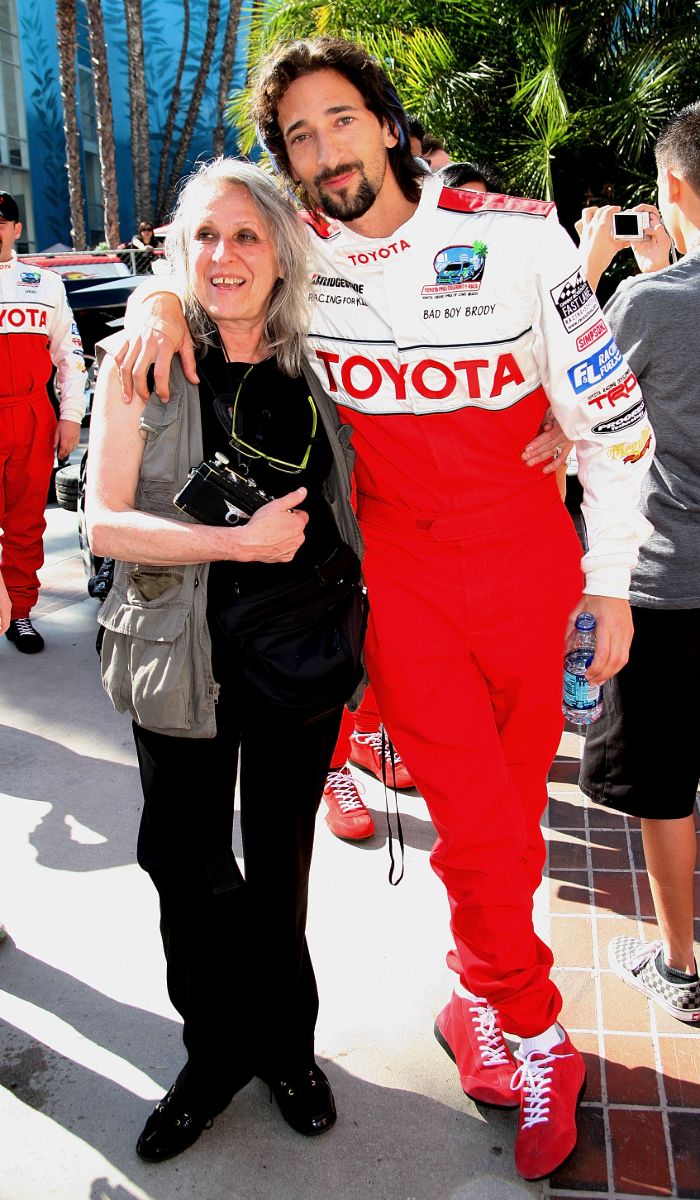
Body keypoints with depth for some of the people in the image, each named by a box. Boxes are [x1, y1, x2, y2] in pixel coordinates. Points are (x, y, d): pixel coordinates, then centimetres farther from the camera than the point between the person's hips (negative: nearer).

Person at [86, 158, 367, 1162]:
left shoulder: (309, 362, 4)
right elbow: (104, 521, -11)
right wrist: (242, 540, -20)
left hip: (303, 653, 2)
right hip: (184, 657, -2)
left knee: (280, 867, 15)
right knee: (190, 870, 10)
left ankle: (285, 1045, 37)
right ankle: (218, 1053, 34)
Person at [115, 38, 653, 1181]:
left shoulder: (516, 232, -7)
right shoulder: (295, 249, -2)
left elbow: (605, 415, -4)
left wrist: (612, 584, -3)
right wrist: (164, 300, -7)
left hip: (528, 563, 1)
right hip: (399, 571, 0)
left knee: (515, 797, 12)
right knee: (477, 820, -4)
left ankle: (483, 997, 37)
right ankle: (532, 1035, 20)